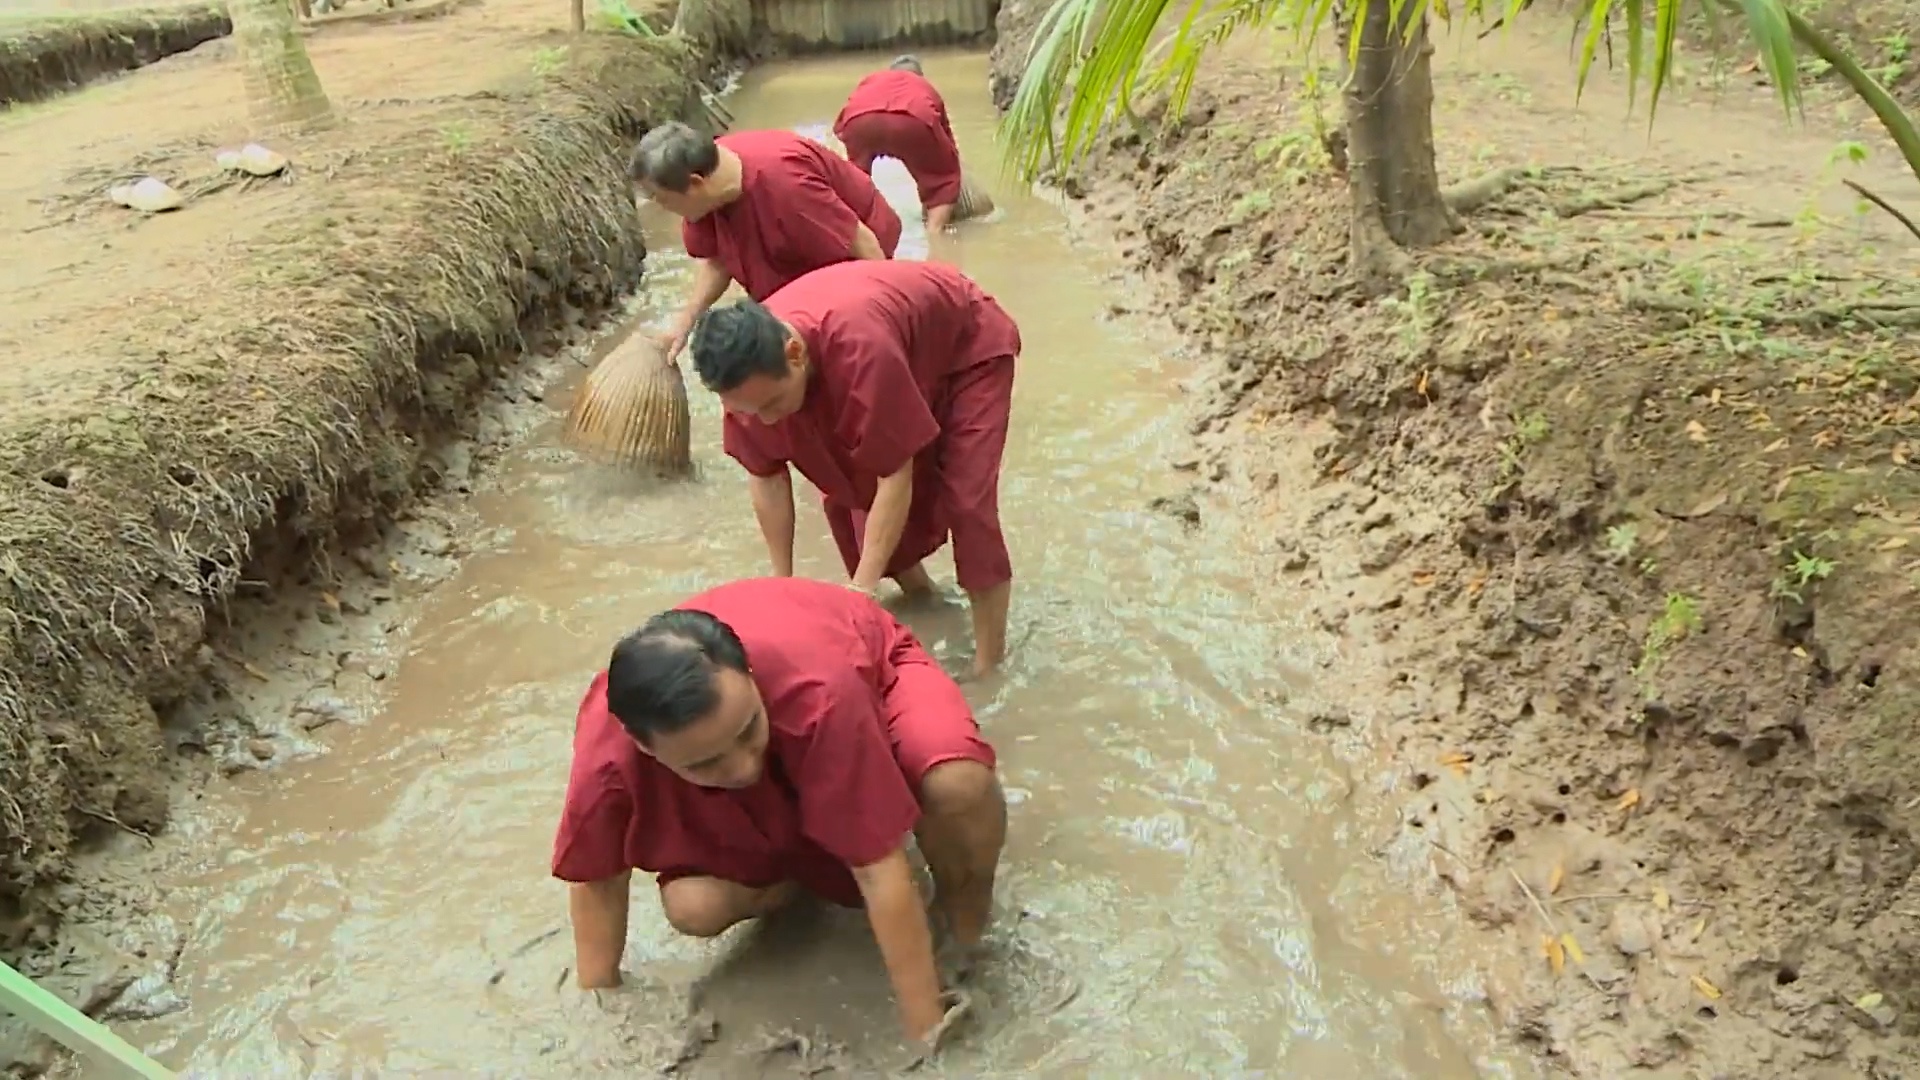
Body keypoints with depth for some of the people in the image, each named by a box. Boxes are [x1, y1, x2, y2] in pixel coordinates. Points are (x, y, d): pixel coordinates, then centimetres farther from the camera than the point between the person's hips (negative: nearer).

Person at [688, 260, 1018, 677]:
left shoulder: (862, 350, -46)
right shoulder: (750, 368, -25)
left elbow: (896, 478, -37)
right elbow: (766, 476, -12)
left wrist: (862, 587, -35)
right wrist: (783, 581, -11)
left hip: (971, 348, -6)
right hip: (906, 362, 7)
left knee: (967, 499, -18)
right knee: (842, 490, 2)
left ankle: (988, 663, -4)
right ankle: (913, 584, 28)